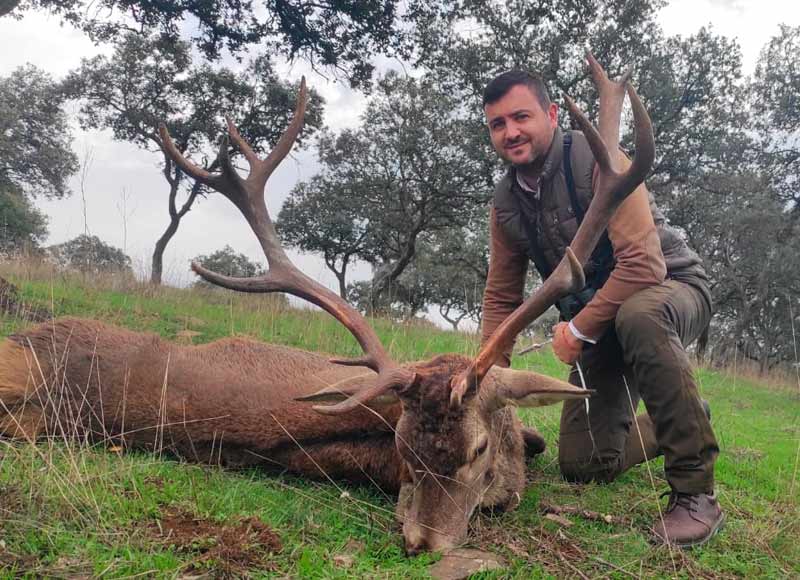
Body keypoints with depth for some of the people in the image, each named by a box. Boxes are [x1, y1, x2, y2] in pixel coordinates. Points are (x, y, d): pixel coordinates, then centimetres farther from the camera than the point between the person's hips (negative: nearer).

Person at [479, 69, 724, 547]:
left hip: (672, 288, -6)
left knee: (638, 316, -43)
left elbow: (644, 264, -30)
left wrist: (579, 329, -22)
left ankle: (696, 493, -30)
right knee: (582, 465, 1)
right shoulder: (506, 203, 0)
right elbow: (501, 298, 6)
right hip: (596, 320, 6)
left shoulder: (597, 161, -21)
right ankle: (670, 428, 32)